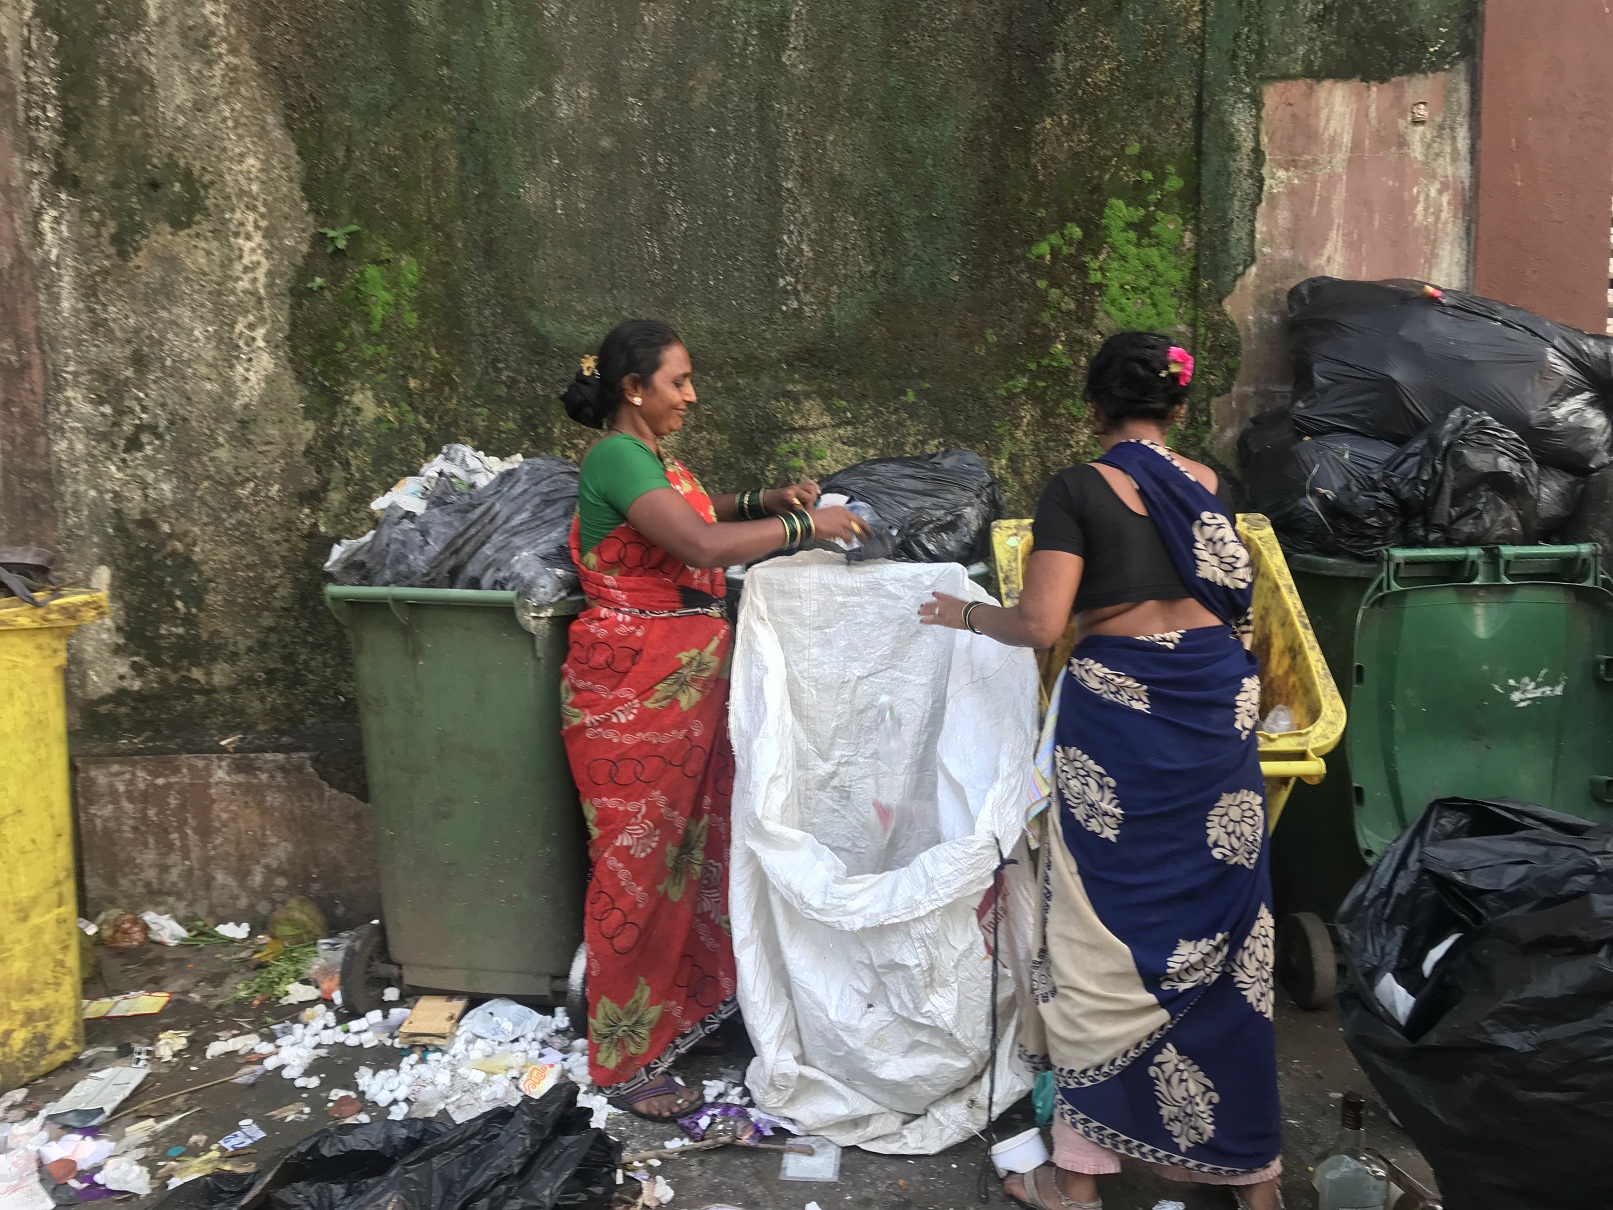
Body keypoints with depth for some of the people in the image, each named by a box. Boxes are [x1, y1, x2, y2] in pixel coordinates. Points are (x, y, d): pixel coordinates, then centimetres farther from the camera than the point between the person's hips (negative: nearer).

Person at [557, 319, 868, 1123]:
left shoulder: (651, 454, 12)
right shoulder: (616, 458, -17)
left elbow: (693, 516, 30)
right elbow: (703, 547, -28)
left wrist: (761, 503, 12)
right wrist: (803, 525, -17)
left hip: (685, 681, 9)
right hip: (631, 687, -9)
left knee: (687, 845, 17)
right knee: (636, 864, 0)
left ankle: (683, 998, 34)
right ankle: (625, 1062, 14)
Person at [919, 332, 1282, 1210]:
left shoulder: (1079, 489, -6)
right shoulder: (1207, 485, 9)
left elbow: (1040, 625, -12)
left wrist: (963, 614, 5)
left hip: (1118, 708, -5)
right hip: (1219, 704, 5)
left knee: (1104, 939, 4)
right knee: (1224, 928, 13)